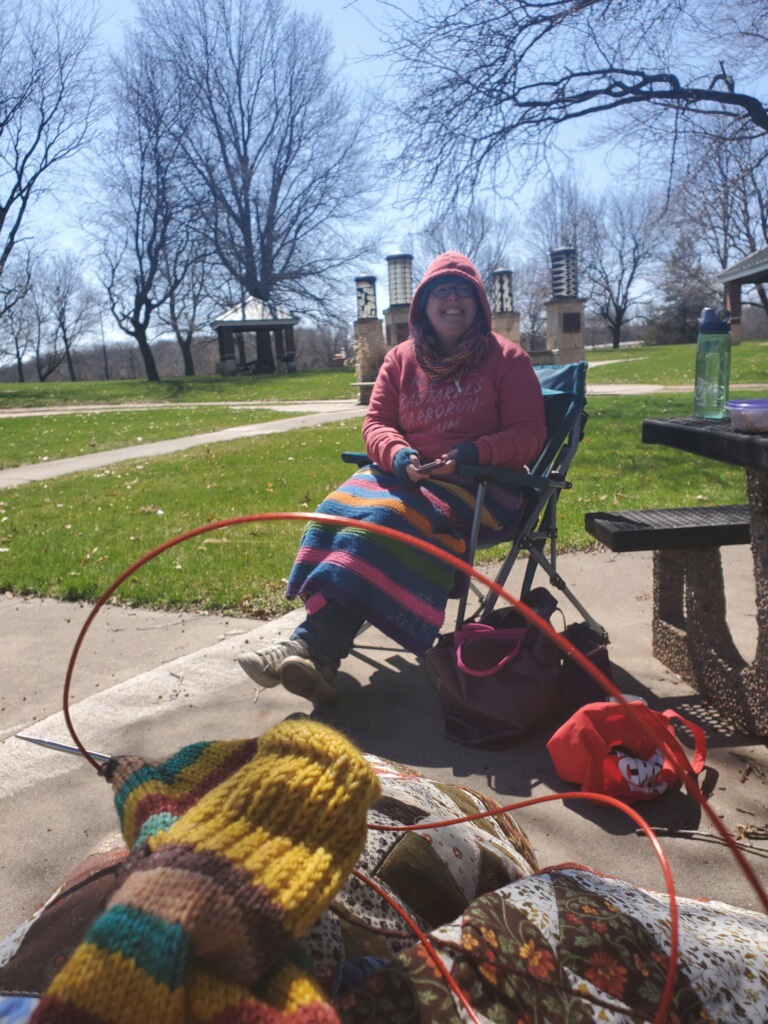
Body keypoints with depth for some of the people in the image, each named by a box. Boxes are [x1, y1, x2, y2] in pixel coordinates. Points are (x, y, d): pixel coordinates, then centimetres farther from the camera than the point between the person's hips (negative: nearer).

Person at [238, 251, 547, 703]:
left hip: (479, 485, -4)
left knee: (386, 518, -33)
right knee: (341, 508, -27)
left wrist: (471, 454, -20)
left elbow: (530, 435, -1)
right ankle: (321, 655, -38)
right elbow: (377, 423, 11)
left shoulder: (507, 358, 3)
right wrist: (399, 455, -14)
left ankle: (315, 642, -37)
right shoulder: (402, 359, 14)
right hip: (405, 474, 5)